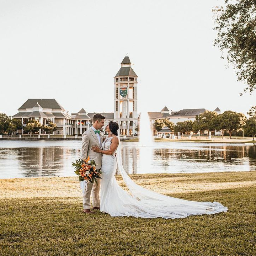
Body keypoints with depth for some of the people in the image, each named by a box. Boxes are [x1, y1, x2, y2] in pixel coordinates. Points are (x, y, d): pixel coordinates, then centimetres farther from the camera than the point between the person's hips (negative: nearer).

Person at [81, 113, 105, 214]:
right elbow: (84, 151, -12)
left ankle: (96, 204, 29)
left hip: (99, 164, 8)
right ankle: (86, 207, 7)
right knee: (88, 186, -1)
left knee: (97, 186, 17)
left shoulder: (99, 134, 13)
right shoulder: (87, 134, -11)